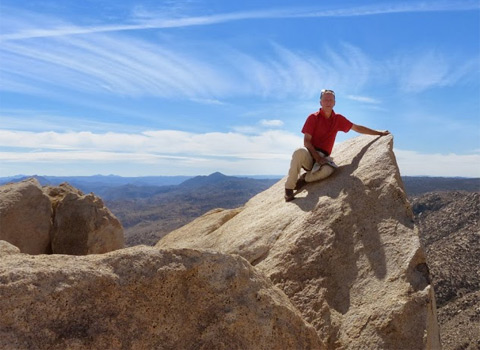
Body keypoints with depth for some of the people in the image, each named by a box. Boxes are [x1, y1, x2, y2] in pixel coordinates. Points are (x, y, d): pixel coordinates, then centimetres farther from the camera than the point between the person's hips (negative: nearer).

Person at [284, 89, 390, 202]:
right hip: (310, 155, -2)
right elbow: (306, 141, -7)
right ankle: (289, 188, -25)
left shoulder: (338, 119, 12)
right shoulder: (313, 118, -1)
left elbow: (357, 128, 23)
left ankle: (305, 178, -7)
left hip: (323, 157, 2)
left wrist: (379, 133, 25)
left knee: (327, 170, -36)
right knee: (299, 152, -40)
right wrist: (317, 157, -19)